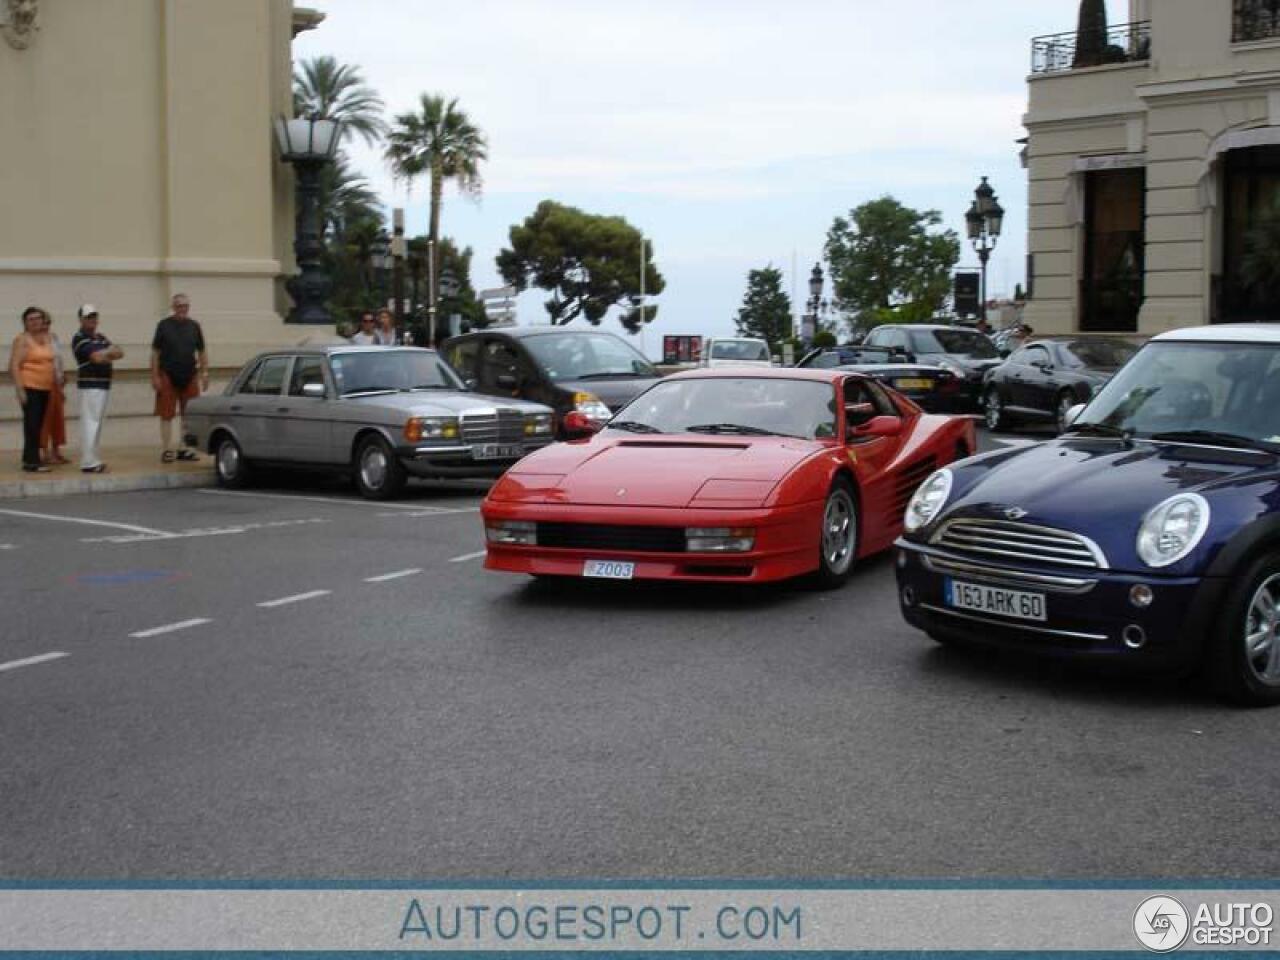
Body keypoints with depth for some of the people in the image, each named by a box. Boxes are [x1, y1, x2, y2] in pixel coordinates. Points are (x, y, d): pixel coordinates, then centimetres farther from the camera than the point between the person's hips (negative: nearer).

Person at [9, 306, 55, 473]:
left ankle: (28, 458, 17)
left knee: (38, 424, 9)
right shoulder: (22, 339, -6)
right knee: (32, 424, -10)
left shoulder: (47, 337, 13)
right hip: (29, 387, -7)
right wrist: (20, 390, -18)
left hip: (45, 388, 7)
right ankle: (32, 462, -9)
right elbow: (14, 366, -11)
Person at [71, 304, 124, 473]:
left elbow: (119, 353, 8)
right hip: (89, 385, -9)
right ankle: (89, 463, -13)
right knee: (90, 423, -11)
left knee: (96, 424, 12)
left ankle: (93, 460, 17)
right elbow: (97, 357, -19)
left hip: (103, 385, 9)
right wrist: (110, 351, -1)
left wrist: (105, 354, -11)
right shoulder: (80, 338, -7)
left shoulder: (101, 338, 19)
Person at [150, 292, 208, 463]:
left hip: (189, 377, 3)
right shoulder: (164, 325, 0)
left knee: (188, 415, 7)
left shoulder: (194, 326, 10)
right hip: (168, 377, -3)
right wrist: (155, 376, -7)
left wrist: (204, 374, 6)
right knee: (166, 415, -2)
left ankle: (185, 449, 16)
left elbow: (201, 352, 14)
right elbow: (155, 353, 0)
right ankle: (167, 450, 3)